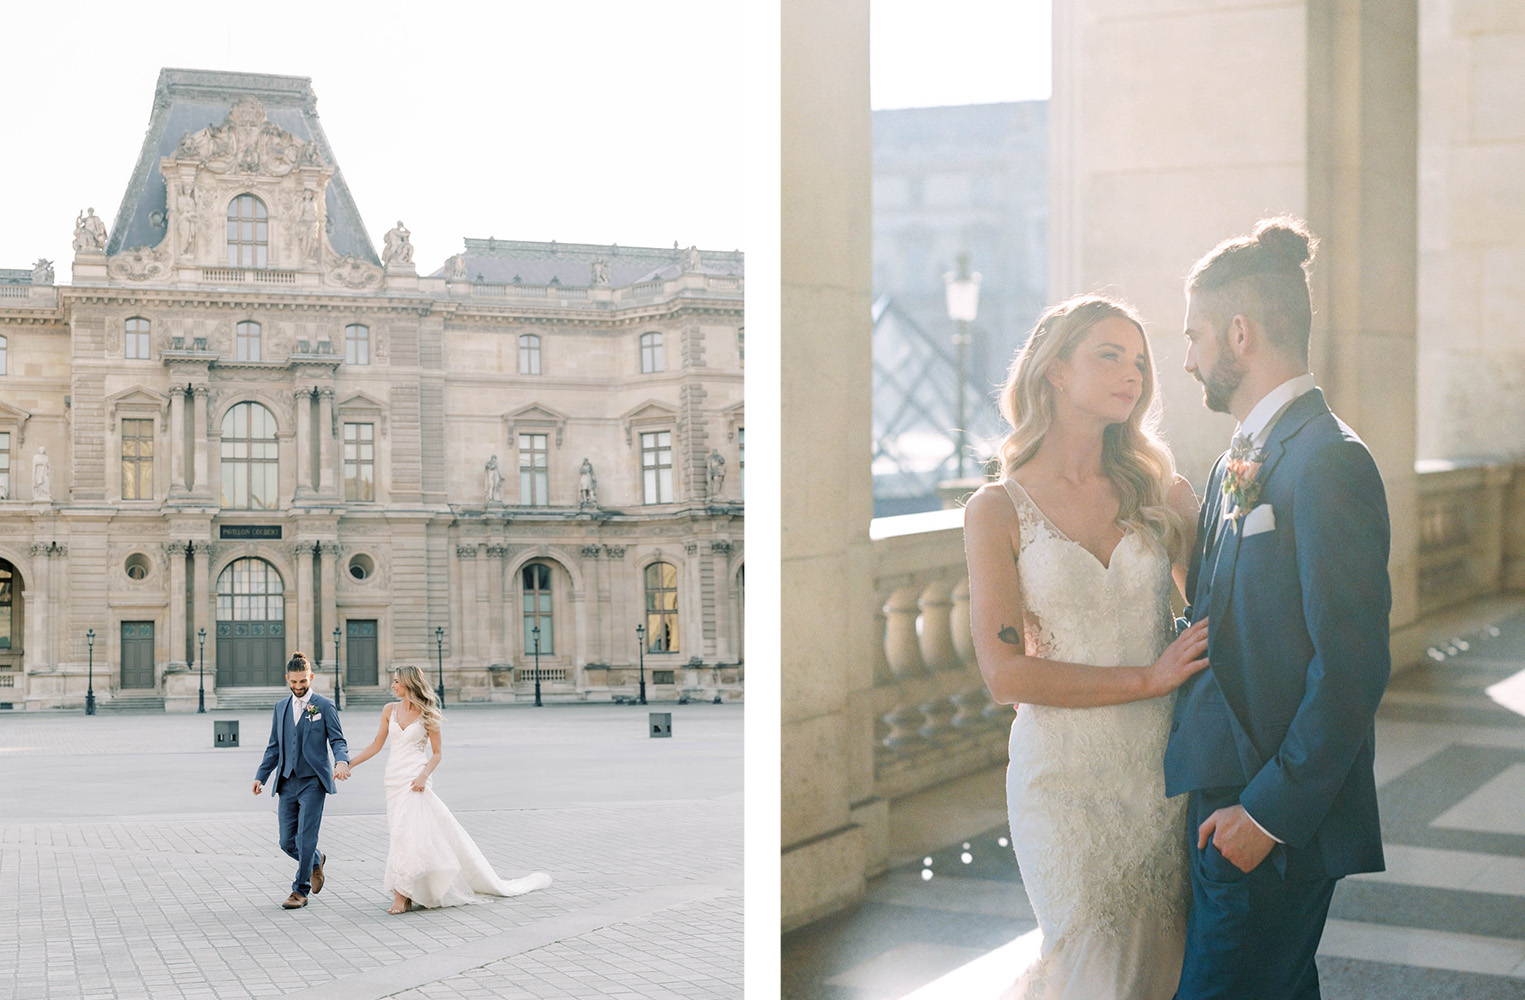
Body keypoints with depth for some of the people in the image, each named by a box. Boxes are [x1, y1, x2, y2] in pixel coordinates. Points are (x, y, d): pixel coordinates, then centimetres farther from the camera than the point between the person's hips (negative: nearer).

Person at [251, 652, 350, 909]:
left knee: (306, 839, -9)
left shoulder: (324, 706, 1)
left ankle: (300, 891, 3)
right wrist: (261, 775, 10)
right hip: (287, 782, 5)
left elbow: (338, 740, -3)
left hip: (312, 782, -5)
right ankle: (316, 861, 33)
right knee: (287, 842, 4)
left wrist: (342, 762, -23)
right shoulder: (281, 707, 15)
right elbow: (274, 746, 19)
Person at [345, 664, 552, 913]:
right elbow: (377, 744, 15)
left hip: (415, 780, -4)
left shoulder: (427, 714, -2)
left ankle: (402, 895, -13)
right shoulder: (390, 710, 9)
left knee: (408, 831, -14)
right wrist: (348, 764, 10)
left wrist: (423, 776, -15)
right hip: (394, 779, 5)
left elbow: (437, 753, 0)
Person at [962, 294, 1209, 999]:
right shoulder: (998, 510, -4)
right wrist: (1147, 679, -13)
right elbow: (1005, 674, -10)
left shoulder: (1159, 489, 5)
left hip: (1165, 767, 4)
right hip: (1066, 776, -3)